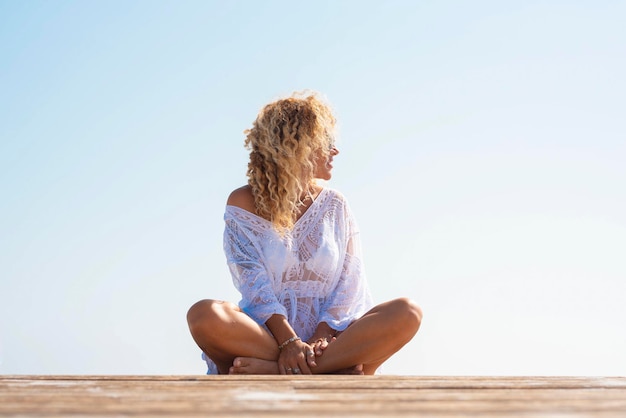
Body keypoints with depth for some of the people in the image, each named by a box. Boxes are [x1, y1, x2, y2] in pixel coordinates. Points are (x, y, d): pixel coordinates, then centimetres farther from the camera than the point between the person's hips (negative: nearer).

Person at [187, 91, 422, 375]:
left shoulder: (335, 205, 13)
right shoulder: (243, 203, 4)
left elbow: (350, 282, 3)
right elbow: (254, 283, -8)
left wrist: (323, 333, -15)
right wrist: (287, 341, -23)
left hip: (331, 334, 3)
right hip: (268, 334, -3)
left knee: (407, 314, -24)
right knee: (204, 316, -33)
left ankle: (276, 372, -32)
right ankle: (337, 369, -32)